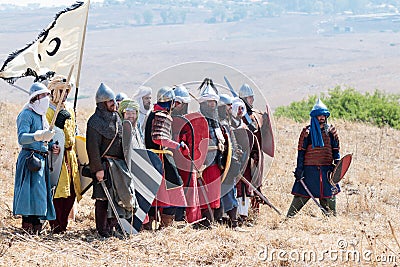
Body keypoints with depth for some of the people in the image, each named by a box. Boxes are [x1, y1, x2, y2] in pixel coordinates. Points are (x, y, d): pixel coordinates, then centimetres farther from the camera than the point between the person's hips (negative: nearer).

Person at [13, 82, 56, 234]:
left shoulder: (42, 116, 20)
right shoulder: (27, 115, -8)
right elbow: (22, 138, -21)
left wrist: (51, 146, 10)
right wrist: (38, 136, -37)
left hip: (42, 159, 9)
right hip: (30, 158, -9)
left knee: (41, 192, 7)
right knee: (31, 191, -15)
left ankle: (36, 225, 10)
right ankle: (27, 227, -16)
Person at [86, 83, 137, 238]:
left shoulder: (116, 118, 15)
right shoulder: (95, 121, -11)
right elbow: (93, 148, -16)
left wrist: (124, 165, 20)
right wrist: (98, 168, -20)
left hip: (119, 165, 8)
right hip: (104, 165, -8)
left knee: (118, 195, 9)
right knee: (103, 198, -4)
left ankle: (113, 226, 18)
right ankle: (103, 230, 1)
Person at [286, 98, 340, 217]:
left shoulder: (331, 131, 8)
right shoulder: (307, 131, -1)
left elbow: (335, 150, 12)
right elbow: (301, 152, -1)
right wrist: (299, 168, -6)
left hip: (327, 169, 3)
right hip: (309, 169, -3)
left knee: (330, 196, 6)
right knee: (301, 196, -3)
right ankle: (289, 217, 4)